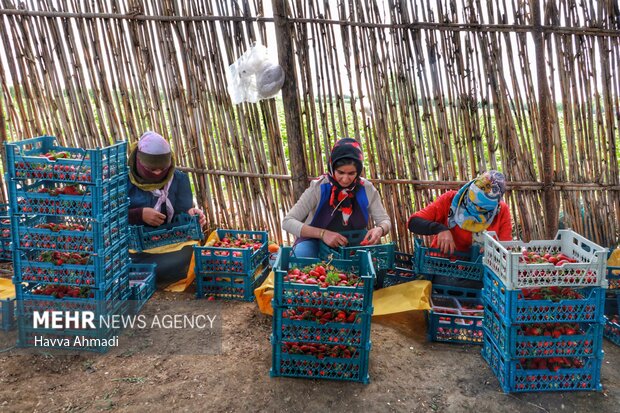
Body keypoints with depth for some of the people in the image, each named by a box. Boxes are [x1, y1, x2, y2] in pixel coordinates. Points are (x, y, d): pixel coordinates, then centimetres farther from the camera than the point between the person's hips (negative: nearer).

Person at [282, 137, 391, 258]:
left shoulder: (367, 189, -12)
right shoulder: (318, 188, -19)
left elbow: (385, 221, -2)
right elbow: (287, 222, -23)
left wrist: (379, 230, -28)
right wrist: (323, 233, -37)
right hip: (316, 242, -2)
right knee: (303, 252, -33)